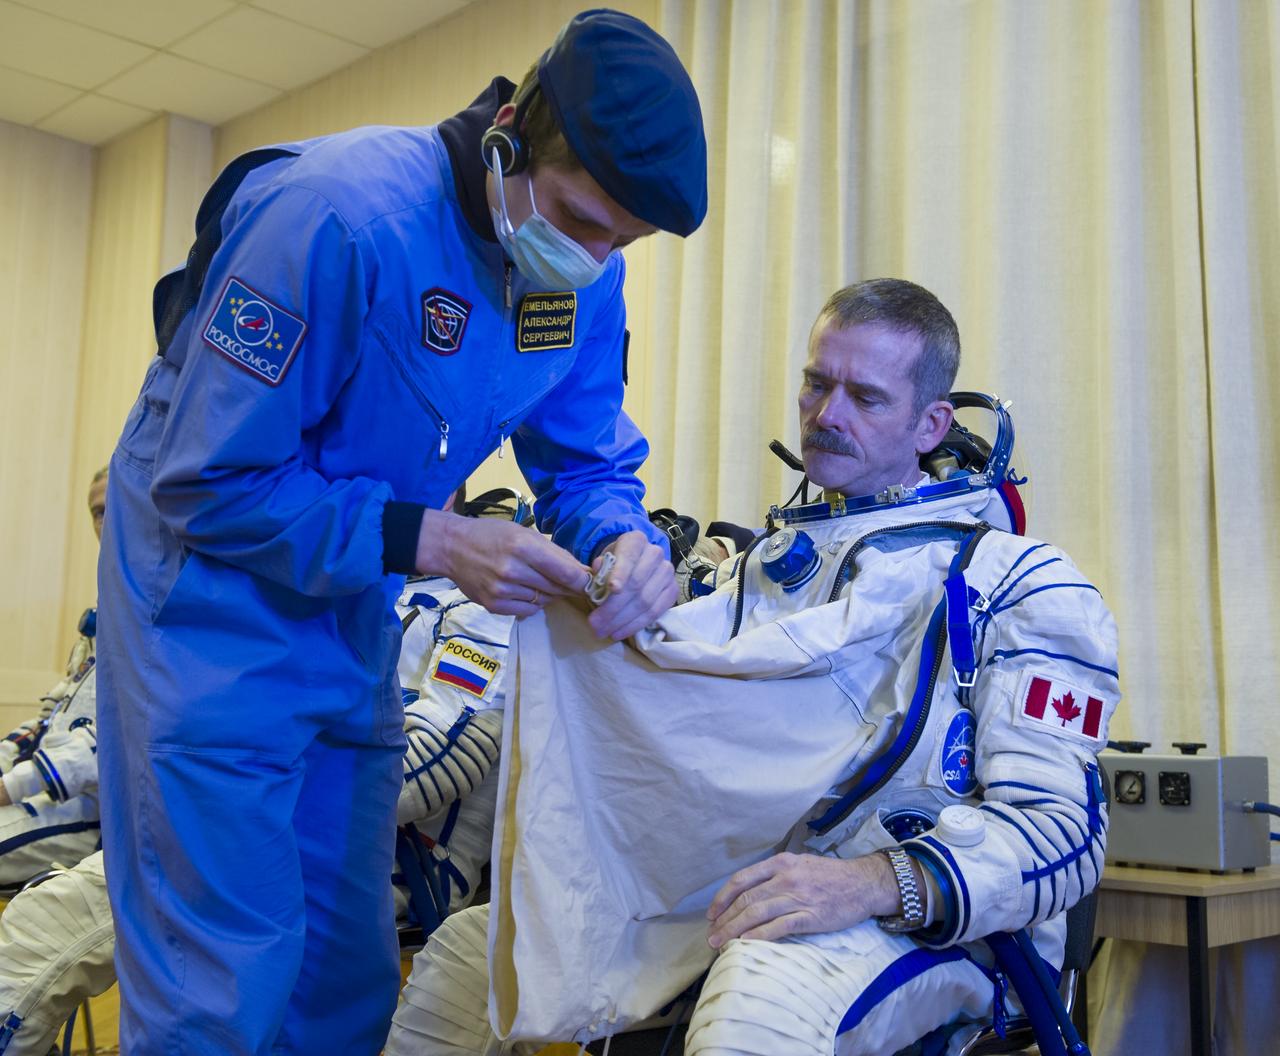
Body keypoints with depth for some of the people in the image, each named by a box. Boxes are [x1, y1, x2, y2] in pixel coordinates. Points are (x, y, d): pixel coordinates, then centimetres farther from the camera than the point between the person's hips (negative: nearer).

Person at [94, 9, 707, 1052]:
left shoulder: (585, 273, -6)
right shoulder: (338, 214, -27)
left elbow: (584, 459, 3)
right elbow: (208, 487, -24)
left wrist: (622, 539, -21)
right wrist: (430, 540, -29)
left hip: (355, 615, 7)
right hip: (214, 596, -6)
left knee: (348, 971, 14)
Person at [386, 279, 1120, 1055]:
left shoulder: (1019, 581, 0)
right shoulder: (760, 567, 20)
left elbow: (1059, 824, -11)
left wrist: (876, 882, -29)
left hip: (917, 921, -6)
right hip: (734, 889, 6)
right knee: (461, 957, 0)